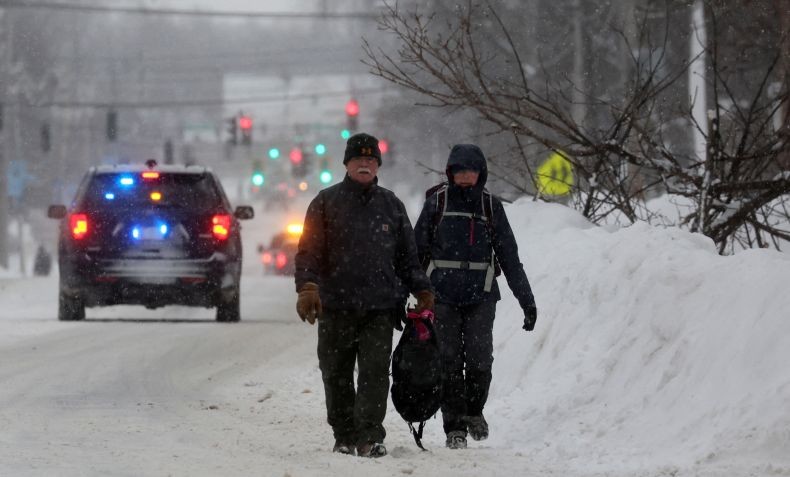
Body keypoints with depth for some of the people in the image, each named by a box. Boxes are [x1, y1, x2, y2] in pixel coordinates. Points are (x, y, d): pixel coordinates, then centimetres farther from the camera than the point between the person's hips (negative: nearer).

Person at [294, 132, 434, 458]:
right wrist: (308, 288, -13)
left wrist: (422, 291, 12)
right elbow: (309, 251, 0)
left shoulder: (390, 205, 14)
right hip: (336, 306, -1)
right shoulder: (326, 202, 6)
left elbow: (407, 255, 19)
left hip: (380, 308, 1)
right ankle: (344, 437, 17)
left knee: (375, 372, -10)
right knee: (337, 375, 6)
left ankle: (370, 437, -11)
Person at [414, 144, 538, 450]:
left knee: (480, 359, -9)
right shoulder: (437, 203, 4)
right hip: (443, 294, -1)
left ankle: (474, 411, 16)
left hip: (481, 296, 1)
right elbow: (416, 250, 7)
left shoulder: (491, 206, 8)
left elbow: (509, 256, 11)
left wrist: (527, 301, 7)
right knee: (449, 362, -3)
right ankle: (454, 427, 5)